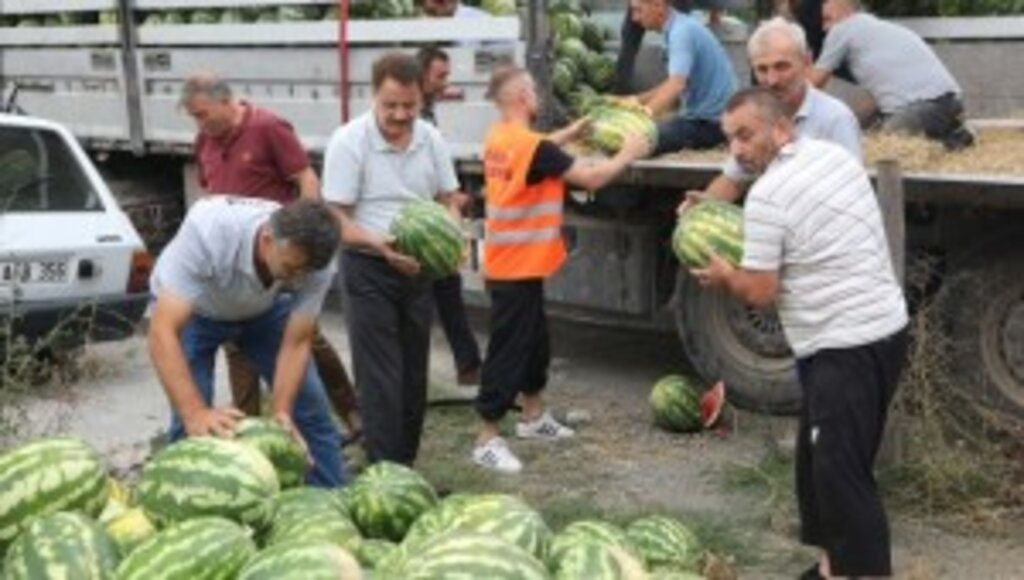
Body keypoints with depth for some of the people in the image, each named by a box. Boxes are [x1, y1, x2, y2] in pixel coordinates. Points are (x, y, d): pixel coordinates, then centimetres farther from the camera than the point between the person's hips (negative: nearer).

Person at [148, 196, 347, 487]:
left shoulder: (316, 261, -32)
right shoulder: (208, 231, -43)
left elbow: (296, 344, -21)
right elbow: (162, 333, -45)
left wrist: (280, 412, -35)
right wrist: (195, 412, -55)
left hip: (265, 308, 3)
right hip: (190, 309, -3)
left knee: (310, 406, -2)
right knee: (190, 424, -17)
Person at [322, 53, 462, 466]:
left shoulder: (431, 139, 0)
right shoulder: (349, 141, -14)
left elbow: (448, 201, 10)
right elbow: (336, 220, -15)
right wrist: (379, 244, -32)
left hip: (418, 268, 5)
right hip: (369, 268, -5)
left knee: (413, 377, 12)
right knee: (380, 380, -6)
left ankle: (406, 468, 24)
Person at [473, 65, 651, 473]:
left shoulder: (500, 140, 4)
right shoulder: (532, 147, -22)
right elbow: (591, 178, -18)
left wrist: (570, 133, 14)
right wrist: (628, 153, -3)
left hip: (510, 265, 10)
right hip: (518, 269, -10)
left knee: (534, 343, 23)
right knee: (507, 352, -3)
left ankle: (533, 417, 37)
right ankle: (487, 440, 3)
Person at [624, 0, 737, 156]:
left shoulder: (682, 31, -17)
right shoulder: (681, 26, 12)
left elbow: (676, 85, -32)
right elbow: (672, 84, 21)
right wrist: (635, 101, 13)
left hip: (710, 121, -10)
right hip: (702, 115, 10)